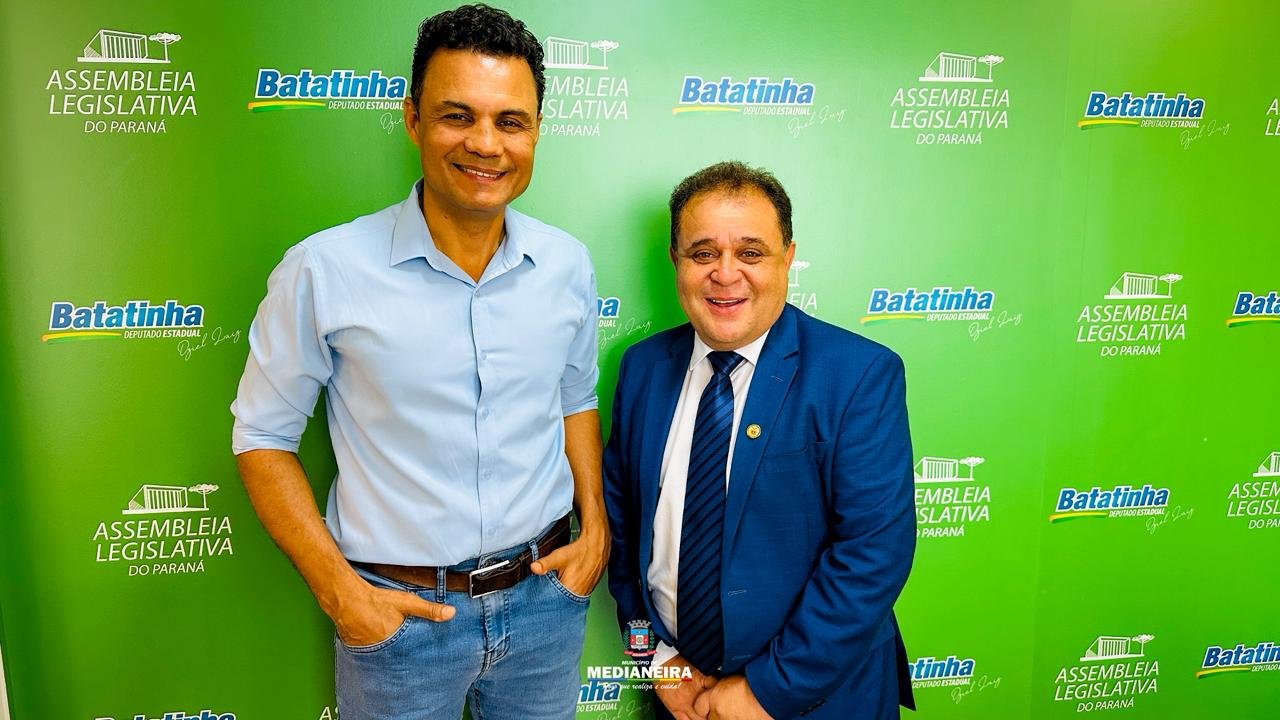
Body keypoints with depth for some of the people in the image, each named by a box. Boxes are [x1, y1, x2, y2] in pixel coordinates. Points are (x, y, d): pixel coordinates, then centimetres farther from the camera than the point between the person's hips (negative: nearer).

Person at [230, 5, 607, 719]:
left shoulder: (568, 264, -4)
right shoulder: (323, 271, -15)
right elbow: (262, 438, -6)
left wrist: (596, 525, 1)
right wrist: (339, 589, -11)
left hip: (546, 591, 4)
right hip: (399, 610, -3)